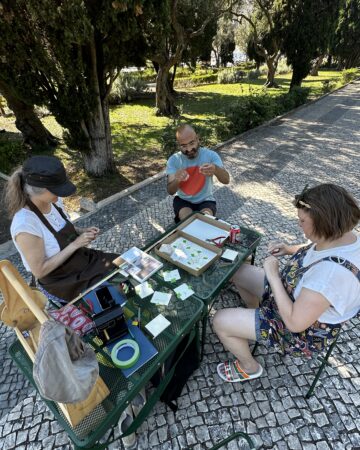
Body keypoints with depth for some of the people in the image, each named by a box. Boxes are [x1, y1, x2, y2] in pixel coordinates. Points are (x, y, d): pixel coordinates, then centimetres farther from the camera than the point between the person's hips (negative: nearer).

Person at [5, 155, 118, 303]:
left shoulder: (54, 201, -9)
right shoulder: (25, 225, -30)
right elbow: (40, 271, -23)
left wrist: (82, 231, -10)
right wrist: (75, 244, -25)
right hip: (62, 280, -6)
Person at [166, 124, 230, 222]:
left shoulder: (210, 155, -12)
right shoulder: (173, 160, -10)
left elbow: (226, 180, -23)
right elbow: (170, 191, -17)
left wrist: (215, 169, -46)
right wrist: (176, 180, -41)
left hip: (205, 200, 0)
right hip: (183, 200, 1)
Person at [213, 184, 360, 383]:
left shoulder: (334, 271, -40)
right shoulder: (341, 236, -11)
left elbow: (294, 322, -33)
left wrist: (273, 275, -27)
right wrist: (290, 249, -5)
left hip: (303, 331, -8)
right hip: (294, 296, 9)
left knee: (220, 321, -12)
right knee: (237, 271, 12)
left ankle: (249, 367, 20)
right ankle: (253, 315, 39)